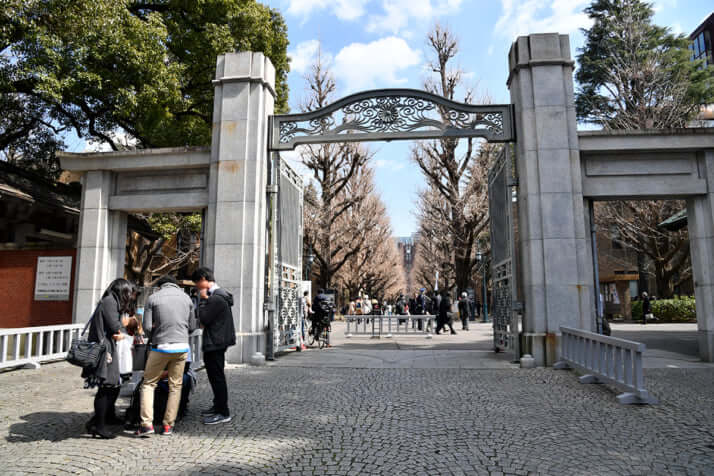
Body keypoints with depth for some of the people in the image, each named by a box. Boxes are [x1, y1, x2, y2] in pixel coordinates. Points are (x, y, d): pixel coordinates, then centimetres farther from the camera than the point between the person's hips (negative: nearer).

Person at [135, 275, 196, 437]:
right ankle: (168, 425, 13)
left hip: (161, 347, -2)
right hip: (182, 347, 2)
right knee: (175, 386, 11)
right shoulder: (186, 298, 8)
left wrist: (153, 339, 14)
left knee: (148, 384, 12)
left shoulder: (153, 298, 0)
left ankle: (147, 424, 5)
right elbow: (192, 327, 9)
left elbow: (147, 327, -5)